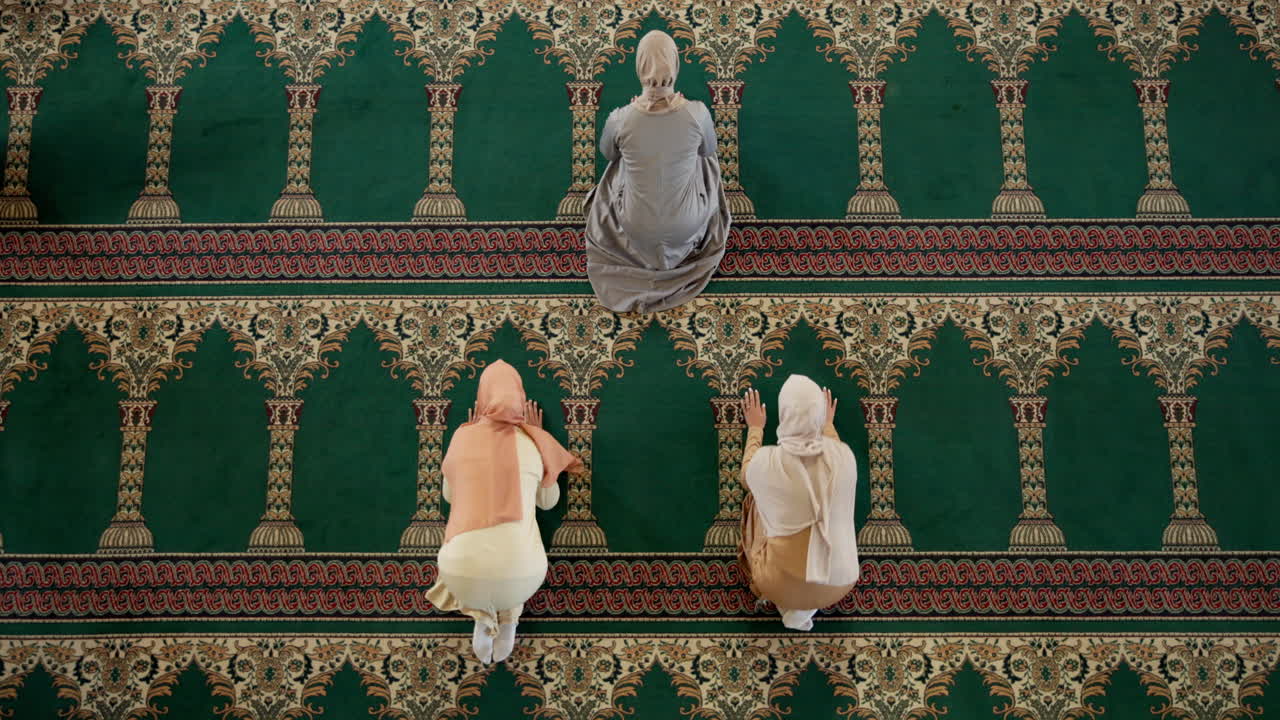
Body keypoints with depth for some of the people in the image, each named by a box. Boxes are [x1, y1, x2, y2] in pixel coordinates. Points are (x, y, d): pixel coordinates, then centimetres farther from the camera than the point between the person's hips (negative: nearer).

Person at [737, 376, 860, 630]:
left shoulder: (766, 461, -20)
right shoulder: (844, 454, -14)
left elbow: (747, 476, 9)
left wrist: (755, 428, 24)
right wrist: (828, 425, 33)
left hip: (782, 585, -2)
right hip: (838, 582, 2)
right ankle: (805, 607, 17)